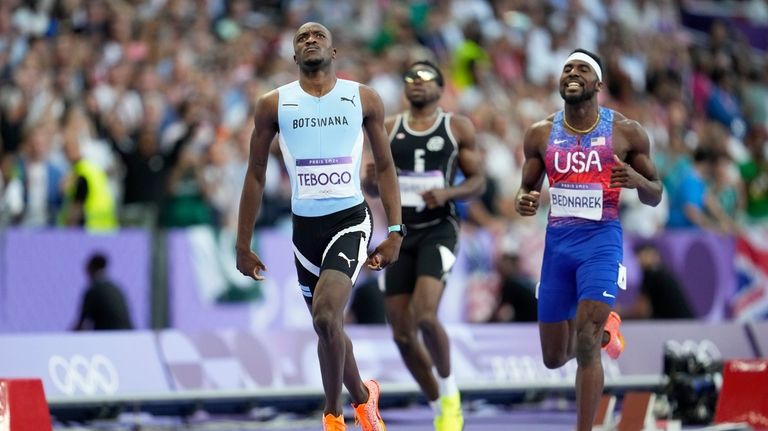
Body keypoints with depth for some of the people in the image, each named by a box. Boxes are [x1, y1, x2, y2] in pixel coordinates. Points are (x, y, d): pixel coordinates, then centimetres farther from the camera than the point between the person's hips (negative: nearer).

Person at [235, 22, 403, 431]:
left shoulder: (364, 99, 2)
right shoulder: (274, 104, 3)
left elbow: (385, 166, 8)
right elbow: (255, 176, 8)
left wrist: (395, 231, 1)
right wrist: (243, 245, 7)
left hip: (350, 219, -3)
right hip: (305, 226, 3)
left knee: (326, 316, -22)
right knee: (328, 324, 13)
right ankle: (362, 396, 39)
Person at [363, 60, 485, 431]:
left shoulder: (458, 128, 3)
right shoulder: (388, 129, 10)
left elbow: (478, 181, 4)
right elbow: (371, 185, 14)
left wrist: (448, 193, -16)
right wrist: (372, 178, -10)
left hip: (438, 230, -4)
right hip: (400, 233, 4)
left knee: (425, 316, -24)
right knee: (402, 333, 1)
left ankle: (449, 391, 1)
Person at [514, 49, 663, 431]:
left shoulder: (626, 132, -2)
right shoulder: (541, 134, 5)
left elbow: (655, 197, 5)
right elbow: (526, 189, 15)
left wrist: (638, 180, -18)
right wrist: (524, 202, -10)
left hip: (601, 240, -4)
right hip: (558, 242, 4)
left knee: (585, 347, -18)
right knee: (553, 357, 11)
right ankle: (602, 328, 45)